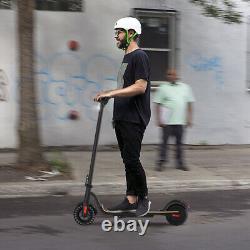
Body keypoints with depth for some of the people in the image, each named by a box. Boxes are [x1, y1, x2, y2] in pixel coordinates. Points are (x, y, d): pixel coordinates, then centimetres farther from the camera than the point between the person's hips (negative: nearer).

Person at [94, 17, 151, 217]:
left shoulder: (139, 56, -12)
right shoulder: (127, 58, 19)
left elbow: (140, 87, -22)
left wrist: (112, 93, -23)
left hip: (134, 119, -10)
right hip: (123, 117, 10)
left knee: (131, 159, -11)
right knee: (128, 160, 9)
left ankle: (144, 199, -1)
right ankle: (131, 200, 12)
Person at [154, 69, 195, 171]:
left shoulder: (185, 87, 11)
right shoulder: (163, 88, 1)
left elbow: (189, 103, 15)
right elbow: (157, 104, 0)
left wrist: (189, 118, 9)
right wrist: (158, 119, -7)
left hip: (180, 121, 3)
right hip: (167, 121, -3)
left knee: (179, 142, 8)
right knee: (164, 142, -2)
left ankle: (180, 163, 14)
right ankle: (161, 162, 3)